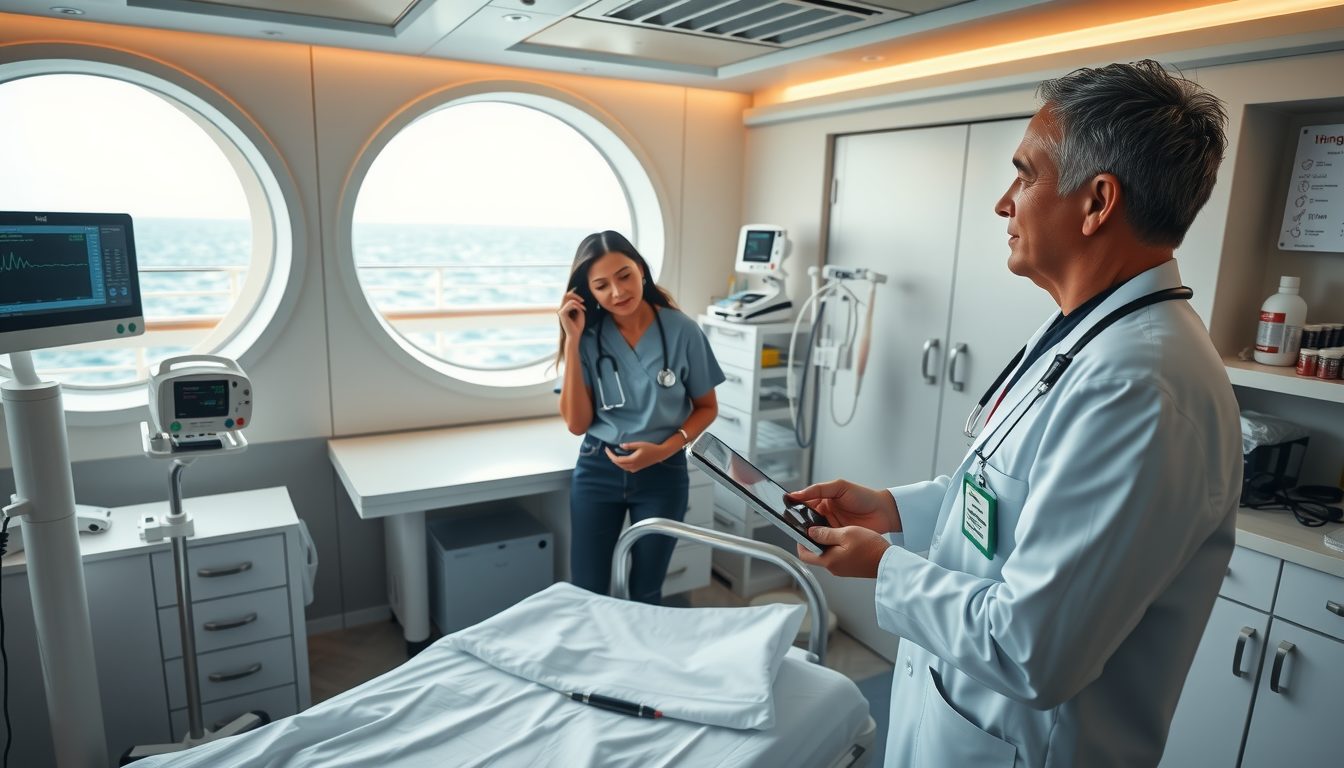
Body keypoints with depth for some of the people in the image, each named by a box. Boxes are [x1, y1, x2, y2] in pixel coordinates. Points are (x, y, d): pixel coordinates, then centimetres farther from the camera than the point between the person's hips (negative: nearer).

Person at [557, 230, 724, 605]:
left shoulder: (682, 331, -11)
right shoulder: (589, 336, -7)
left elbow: (706, 407, 0)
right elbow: (577, 424, -13)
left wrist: (663, 450, -16)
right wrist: (572, 341, -18)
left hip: (663, 473, 0)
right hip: (597, 470, 1)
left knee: (646, 593, 15)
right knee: (585, 592, 7)